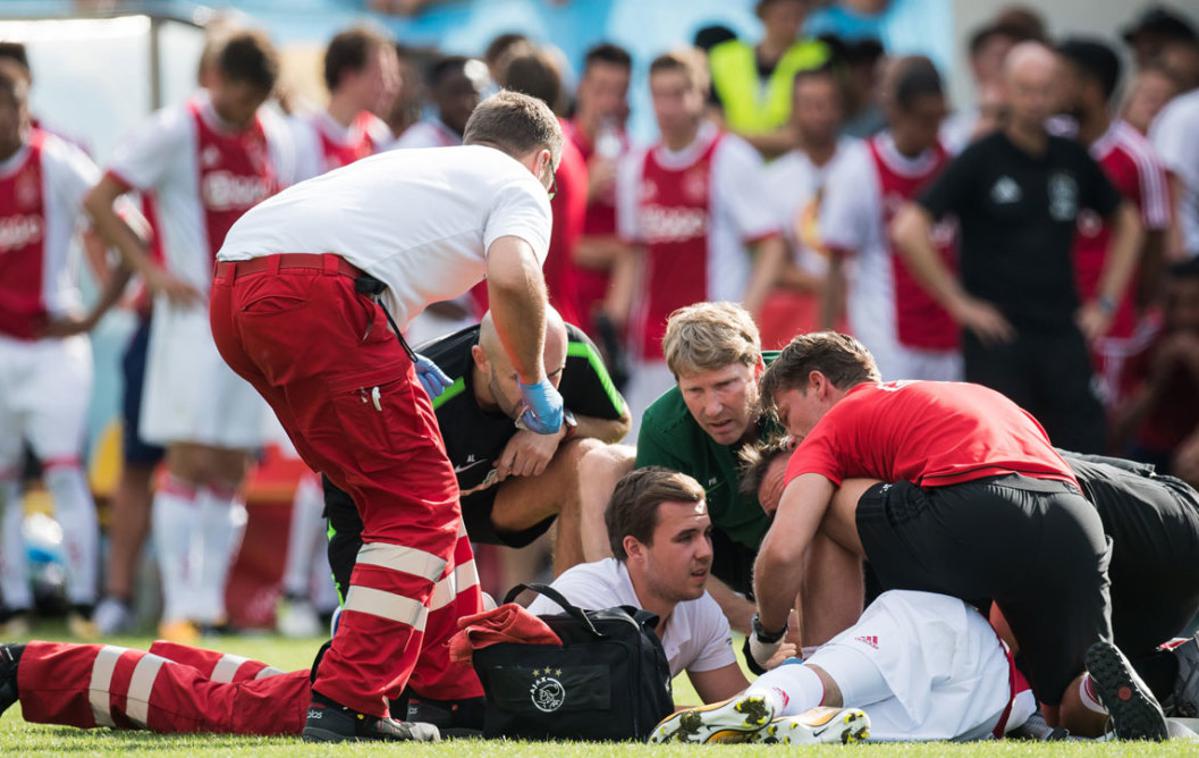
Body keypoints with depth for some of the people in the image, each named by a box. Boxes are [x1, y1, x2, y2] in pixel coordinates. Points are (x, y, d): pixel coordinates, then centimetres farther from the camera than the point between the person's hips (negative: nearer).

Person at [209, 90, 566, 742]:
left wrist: (398, 364, 38)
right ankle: (345, 704, -9)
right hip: (319, 297, -8)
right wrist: (534, 383, 6)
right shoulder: (520, 189, 14)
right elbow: (512, 277, -8)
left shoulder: (416, 165, 36)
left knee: (400, 495, 20)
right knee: (418, 507, 0)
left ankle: (458, 687, 28)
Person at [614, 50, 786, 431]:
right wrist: (618, 313, 8)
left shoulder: (731, 159, -4)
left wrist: (743, 316, -16)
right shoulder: (637, 168, 13)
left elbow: (771, 246, -5)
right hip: (652, 344, 6)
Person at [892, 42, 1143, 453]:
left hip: (1064, 336, 4)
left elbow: (1126, 222, 24)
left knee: (1083, 448, 0)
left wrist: (1106, 303, 14)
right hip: (999, 337, -4)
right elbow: (908, 229, -11)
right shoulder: (980, 160, -4)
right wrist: (959, 303, -11)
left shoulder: (1073, 160, 9)